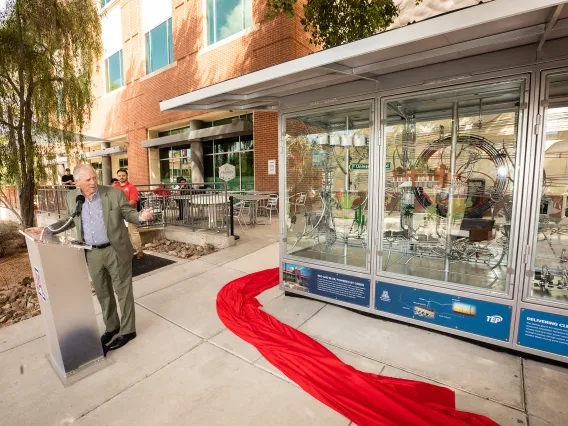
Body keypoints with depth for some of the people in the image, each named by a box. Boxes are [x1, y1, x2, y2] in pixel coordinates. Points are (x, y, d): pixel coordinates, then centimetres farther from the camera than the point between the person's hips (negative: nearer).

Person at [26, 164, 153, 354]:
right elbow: (71, 220, 16)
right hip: (93, 253, 5)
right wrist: (46, 229, 7)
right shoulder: (72, 197, 2)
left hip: (116, 251, -5)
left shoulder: (115, 193, -12)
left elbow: (129, 214, -7)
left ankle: (127, 330, 21)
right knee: (102, 293, 17)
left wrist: (141, 216, -29)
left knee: (123, 291, 6)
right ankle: (111, 326, 37)